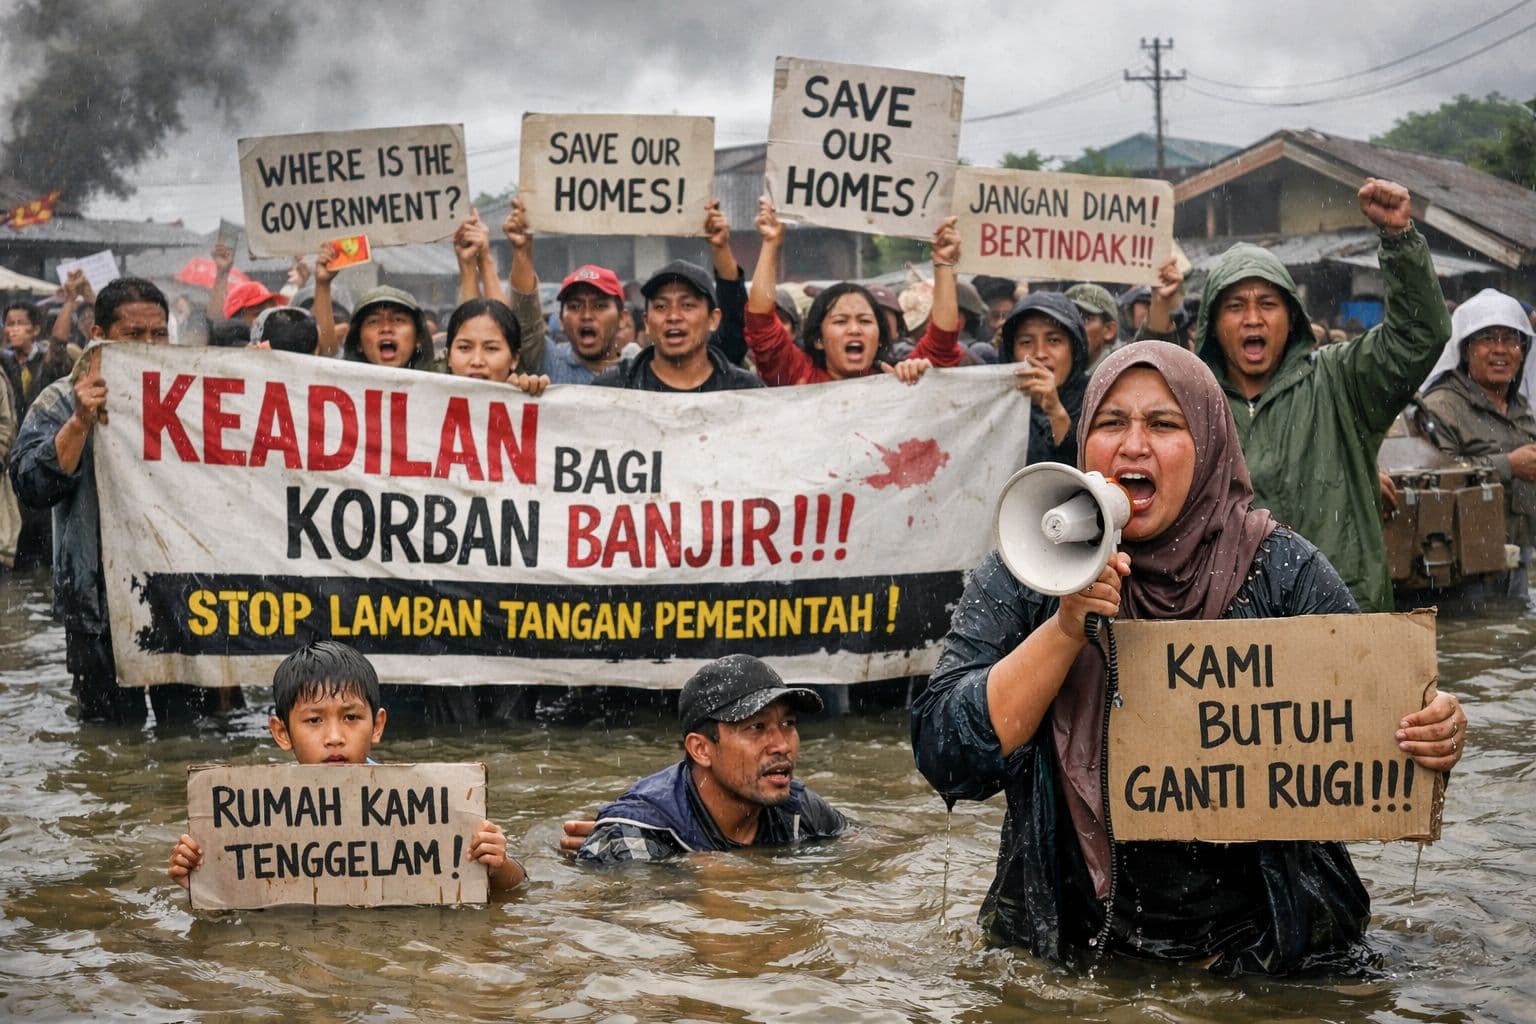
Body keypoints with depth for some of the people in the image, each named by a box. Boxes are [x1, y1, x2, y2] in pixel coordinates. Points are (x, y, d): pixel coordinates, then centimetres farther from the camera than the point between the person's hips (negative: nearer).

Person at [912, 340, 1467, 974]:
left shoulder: (1284, 571, 2)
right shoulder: (1019, 579, 1)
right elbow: (946, 760, -8)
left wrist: (1435, 738, -17)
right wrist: (1066, 629, -17)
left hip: (1258, 943, 1)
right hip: (1074, 945, -1)